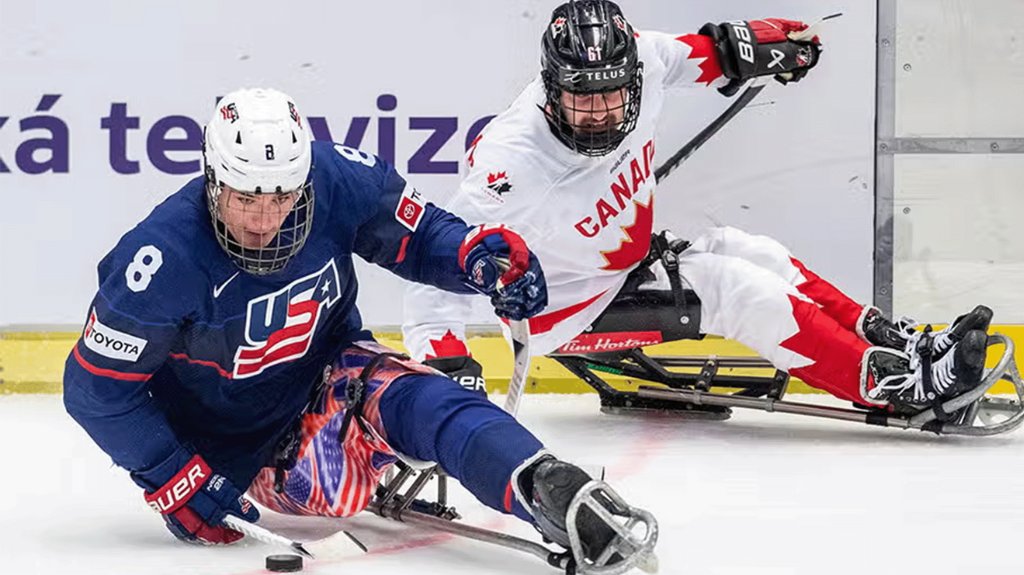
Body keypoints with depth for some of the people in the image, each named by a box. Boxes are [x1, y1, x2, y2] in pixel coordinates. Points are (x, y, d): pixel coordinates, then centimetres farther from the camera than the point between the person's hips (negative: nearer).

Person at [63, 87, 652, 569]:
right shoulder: (165, 258, -28)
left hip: (327, 370, 2)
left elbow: (414, 233, 0)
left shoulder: (338, 181, -19)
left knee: (415, 398, -29)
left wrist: (478, 253, -22)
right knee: (337, 486, -29)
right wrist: (173, 481, -20)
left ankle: (548, 489, -45)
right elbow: (96, 387, -19)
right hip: (231, 440, -2)